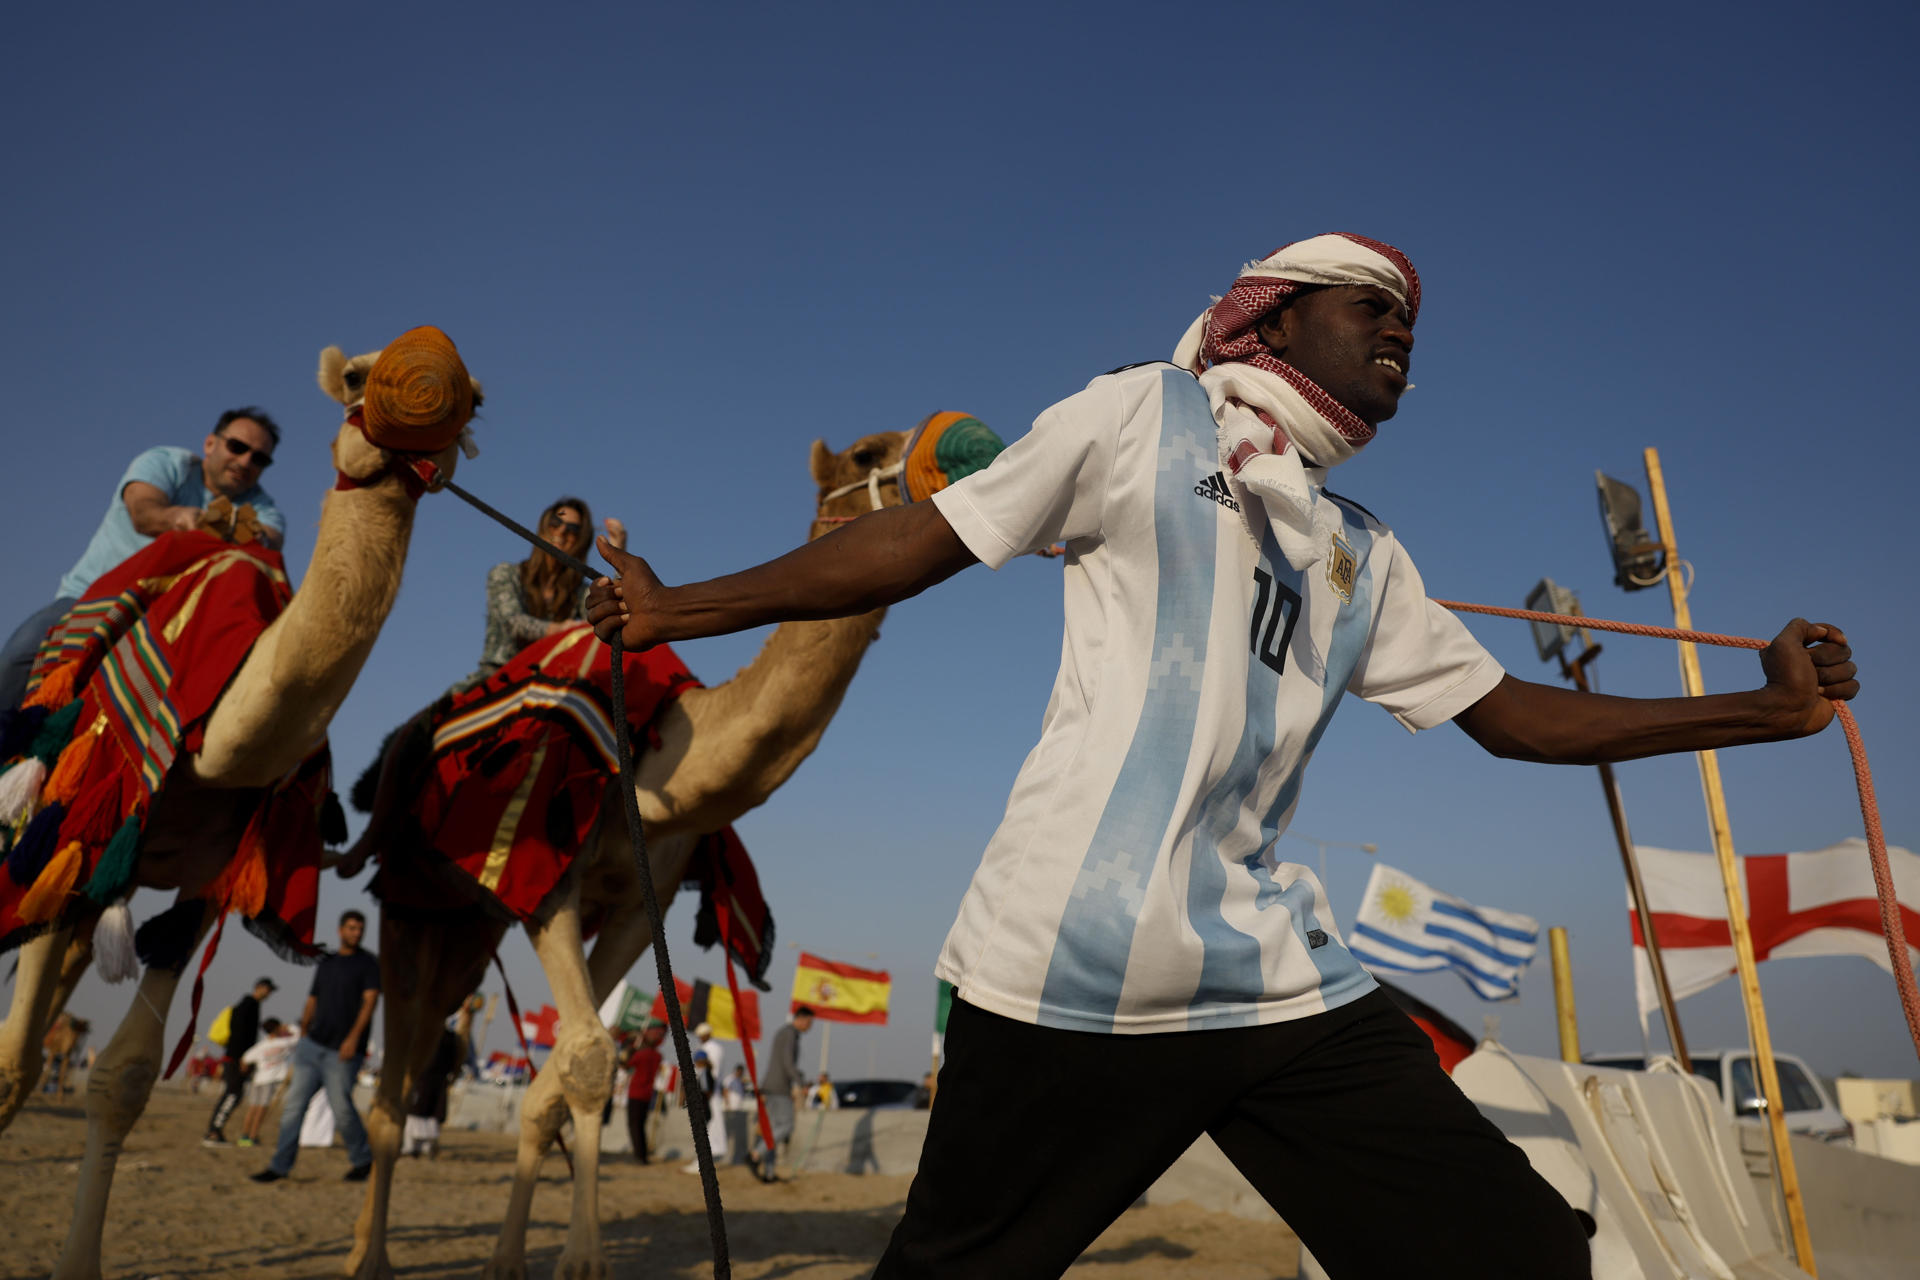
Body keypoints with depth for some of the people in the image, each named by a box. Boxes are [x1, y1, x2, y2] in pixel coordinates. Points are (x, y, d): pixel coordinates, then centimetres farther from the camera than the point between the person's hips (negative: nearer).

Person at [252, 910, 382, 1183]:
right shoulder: (325, 963, 14)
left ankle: (363, 1160, 14)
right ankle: (280, 1166, 10)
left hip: (342, 1052, -5)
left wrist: (353, 1037, -21)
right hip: (312, 1045, 5)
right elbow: (312, 1001, 20)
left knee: (342, 1108, -5)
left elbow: (370, 1001, -12)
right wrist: (302, 1036, 18)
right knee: (294, 1103, 2)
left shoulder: (369, 963, -3)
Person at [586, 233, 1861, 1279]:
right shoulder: (1144, 413, 6)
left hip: (1280, 974, 6)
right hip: (1073, 958, -5)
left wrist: (1772, 706, 24)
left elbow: (1511, 712, 25)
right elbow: (918, 540, 5)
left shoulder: (1368, 557, 22)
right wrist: (682, 608, 6)